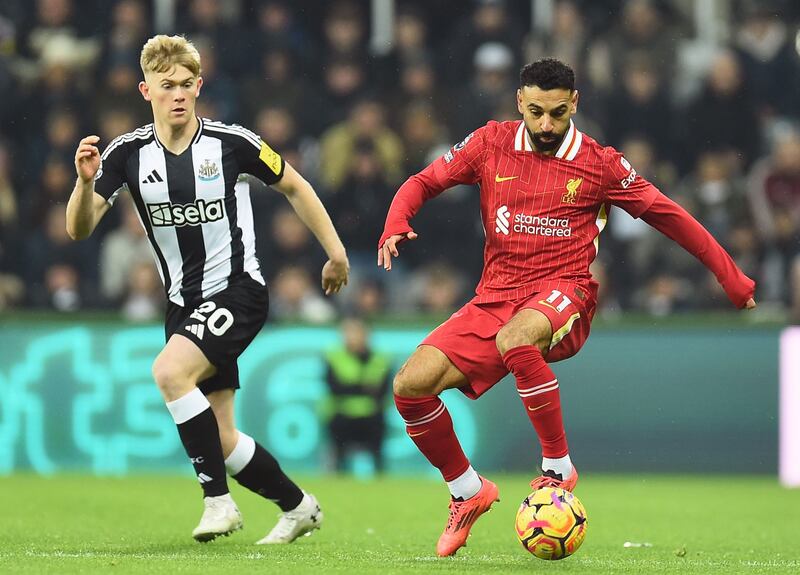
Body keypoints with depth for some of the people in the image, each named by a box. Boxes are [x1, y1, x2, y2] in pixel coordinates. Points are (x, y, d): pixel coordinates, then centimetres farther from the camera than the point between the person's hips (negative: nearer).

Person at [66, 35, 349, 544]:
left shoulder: (231, 142, -10)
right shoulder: (128, 153, -4)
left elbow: (294, 186, 6)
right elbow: (80, 230, -10)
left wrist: (336, 252, 8)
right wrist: (86, 181, -29)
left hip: (238, 290, -5)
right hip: (185, 304, 5)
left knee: (169, 370, -29)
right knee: (221, 441, 4)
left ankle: (219, 499, -21)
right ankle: (297, 506, 27)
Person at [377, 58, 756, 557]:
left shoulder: (600, 165, 0)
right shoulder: (492, 144, 5)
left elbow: (668, 215, 9)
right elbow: (424, 182, 13)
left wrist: (732, 279, 11)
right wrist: (396, 225, -10)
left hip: (563, 293, -4)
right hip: (496, 296, 4)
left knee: (514, 338, -40)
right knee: (411, 385, -13)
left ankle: (558, 468, -24)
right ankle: (468, 492, 9)